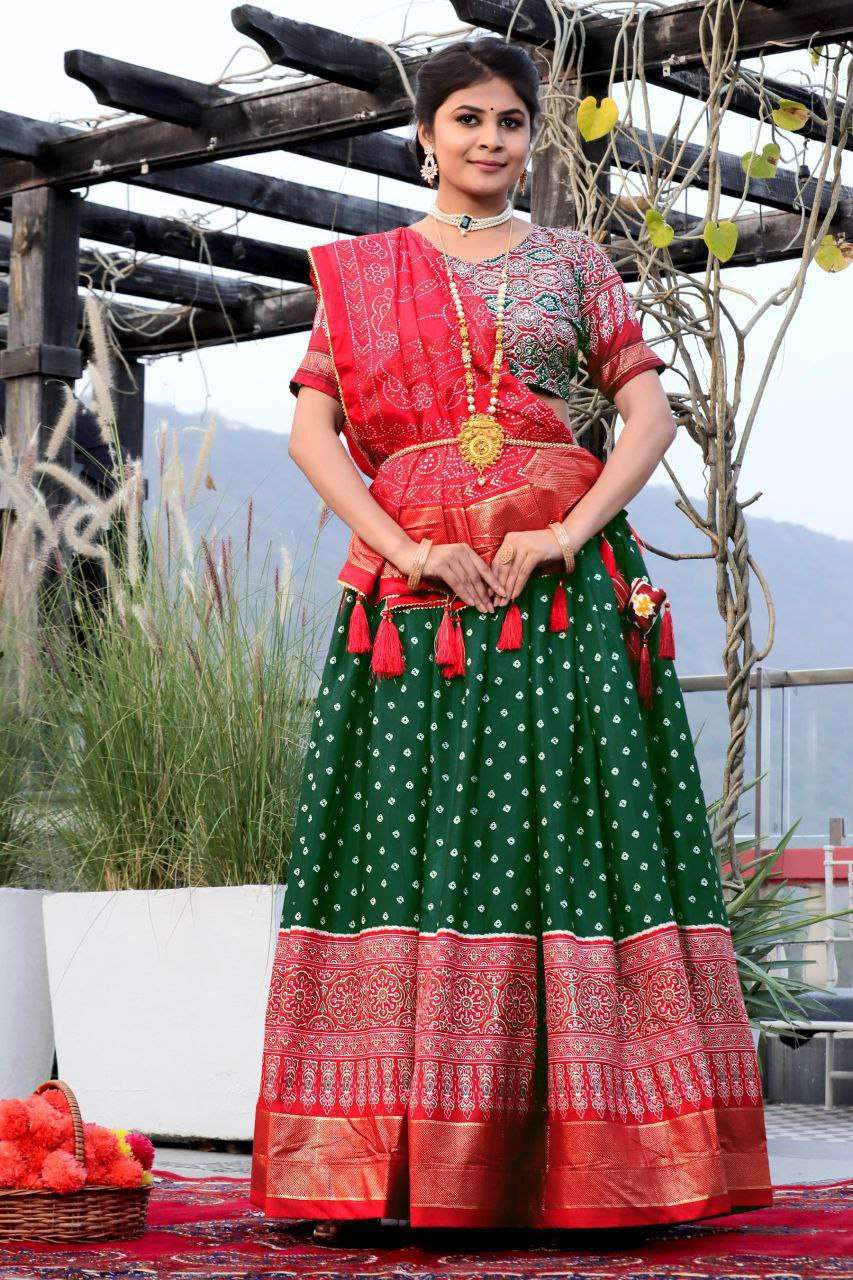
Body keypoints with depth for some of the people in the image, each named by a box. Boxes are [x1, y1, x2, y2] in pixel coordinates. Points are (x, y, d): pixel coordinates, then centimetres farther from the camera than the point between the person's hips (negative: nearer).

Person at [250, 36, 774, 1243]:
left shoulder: (572, 261, 14)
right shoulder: (359, 270, 13)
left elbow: (651, 412, 6)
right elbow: (312, 430, 4)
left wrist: (571, 533, -9)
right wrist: (406, 549, -10)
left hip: (563, 585, 0)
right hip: (413, 582, 0)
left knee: (572, 833, -6)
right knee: (406, 844, -6)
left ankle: (587, 1158, -3)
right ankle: (376, 1168, -5)